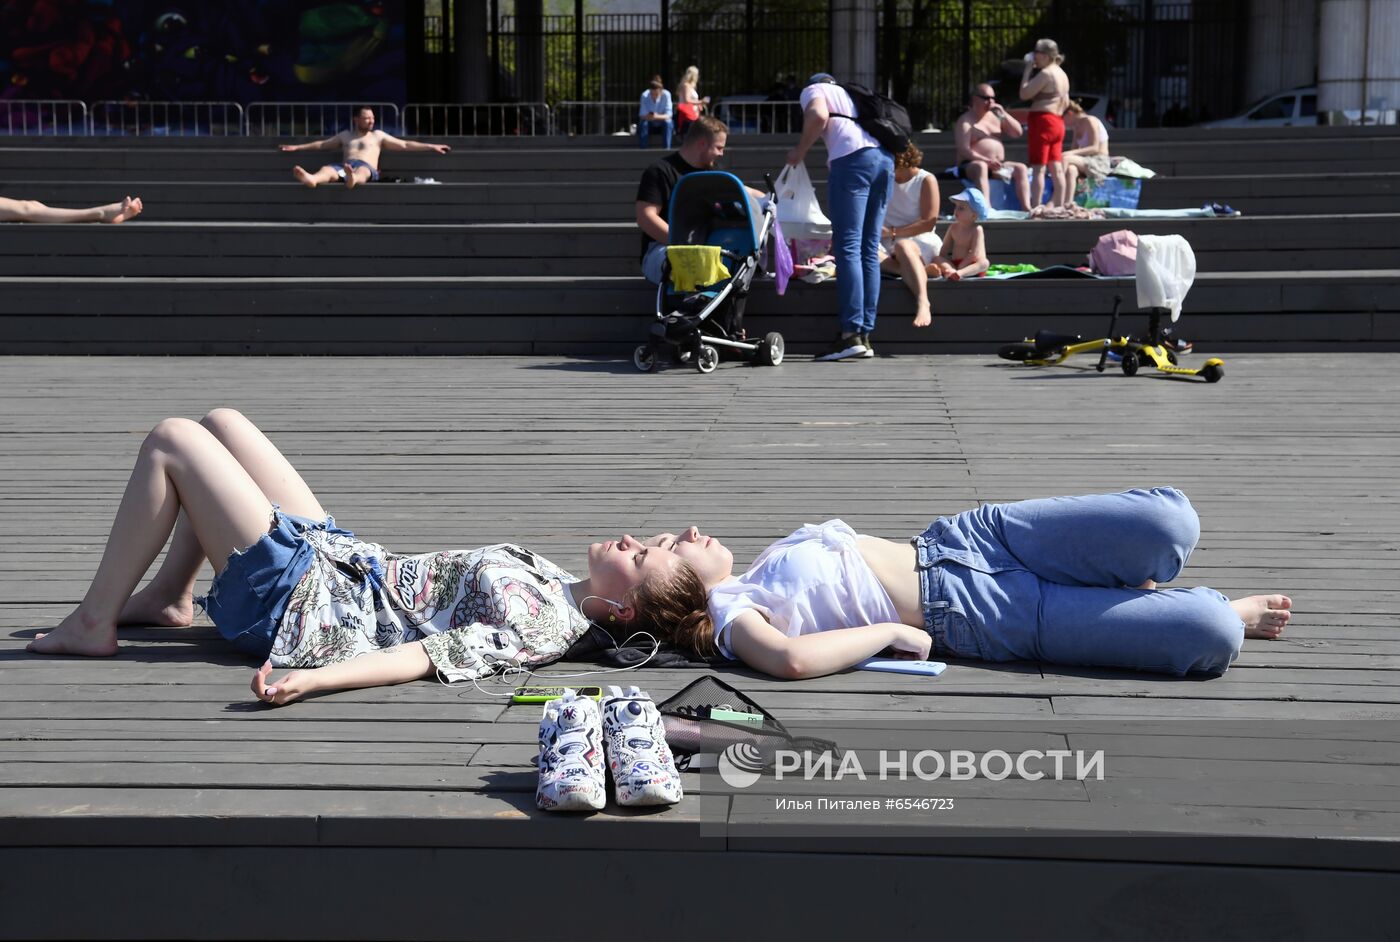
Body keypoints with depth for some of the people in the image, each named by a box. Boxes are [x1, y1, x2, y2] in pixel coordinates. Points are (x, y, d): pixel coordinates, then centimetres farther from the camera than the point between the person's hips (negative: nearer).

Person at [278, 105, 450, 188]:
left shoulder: (378, 136, 28)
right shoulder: (345, 135, 33)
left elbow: (405, 145, 25)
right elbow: (322, 144, 38)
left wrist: (431, 147, 18)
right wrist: (297, 147, 35)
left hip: (366, 168, -2)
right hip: (344, 166, 2)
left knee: (360, 171, -42)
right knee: (326, 169, -34)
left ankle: (353, 180, -79)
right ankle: (310, 179, -68)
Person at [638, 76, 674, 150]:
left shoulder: (666, 95, -22)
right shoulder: (645, 96, -21)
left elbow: (668, 115, -24)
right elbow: (642, 115, -20)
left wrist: (657, 117, -44)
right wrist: (648, 116, -44)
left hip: (662, 122, 0)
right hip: (649, 123, 0)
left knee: (668, 122, -32)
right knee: (643, 123, -31)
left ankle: (667, 148, -26)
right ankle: (642, 148, -26)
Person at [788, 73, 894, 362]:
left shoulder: (813, 89, 18)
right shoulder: (852, 95, 36)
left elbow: (818, 116, -6)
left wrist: (800, 151, 9)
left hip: (853, 157, -7)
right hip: (885, 158, 7)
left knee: (848, 248, -10)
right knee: (869, 250, 6)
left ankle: (851, 334, -19)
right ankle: (865, 336, 3)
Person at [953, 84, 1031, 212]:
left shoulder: (995, 116, 17)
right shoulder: (965, 121, -3)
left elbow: (1017, 133, 14)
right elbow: (964, 150, -15)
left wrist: (1003, 114, 0)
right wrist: (987, 160, -28)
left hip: (997, 165, 7)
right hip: (971, 165, -7)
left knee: (1021, 168, -14)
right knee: (980, 166, -38)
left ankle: (1026, 208, -27)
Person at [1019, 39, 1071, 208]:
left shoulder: (1045, 73, -12)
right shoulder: (1062, 75, 17)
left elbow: (1024, 94, -15)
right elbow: (1065, 103, 22)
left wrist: (1027, 70, -7)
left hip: (1043, 121, -9)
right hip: (1058, 123, 9)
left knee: (1038, 169, -10)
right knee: (1057, 169, 9)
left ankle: (1035, 207, -13)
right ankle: (1059, 205, 10)